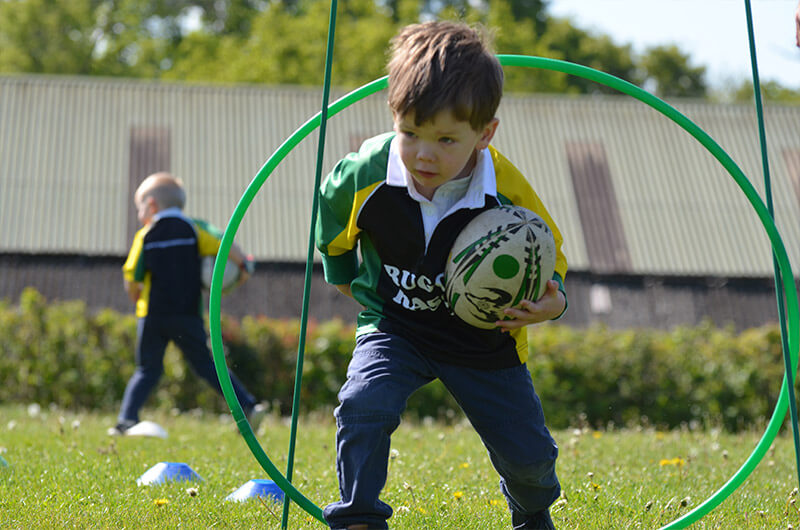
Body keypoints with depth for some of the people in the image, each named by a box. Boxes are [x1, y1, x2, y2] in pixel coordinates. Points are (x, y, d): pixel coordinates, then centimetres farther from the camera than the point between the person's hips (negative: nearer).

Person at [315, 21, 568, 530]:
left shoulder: (509, 193, -24)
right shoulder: (364, 174, -22)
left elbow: (549, 258, -7)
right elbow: (330, 217, 4)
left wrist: (553, 302, -27)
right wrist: (342, 274, 13)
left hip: (482, 340, 0)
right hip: (395, 326, 0)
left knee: (527, 452, 5)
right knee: (364, 403, -29)